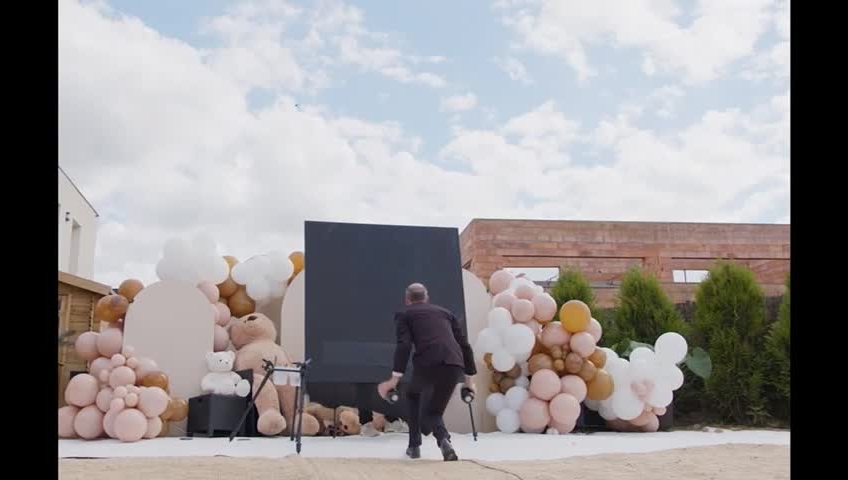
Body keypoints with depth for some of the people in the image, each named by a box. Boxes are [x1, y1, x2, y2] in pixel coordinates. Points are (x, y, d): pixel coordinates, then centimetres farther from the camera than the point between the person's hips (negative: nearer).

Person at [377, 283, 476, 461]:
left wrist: (395, 378, -4)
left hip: (427, 364, -3)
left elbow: (404, 345, 1)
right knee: (432, 412, 20)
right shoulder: (445, 312, 31)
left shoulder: (404, 315, 20)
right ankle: (444, 440, -11)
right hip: (454, 365, 3)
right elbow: (465, 345, 24)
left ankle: (414, 445, 30)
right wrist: (469, 378, 29)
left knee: (413, 394, 32)